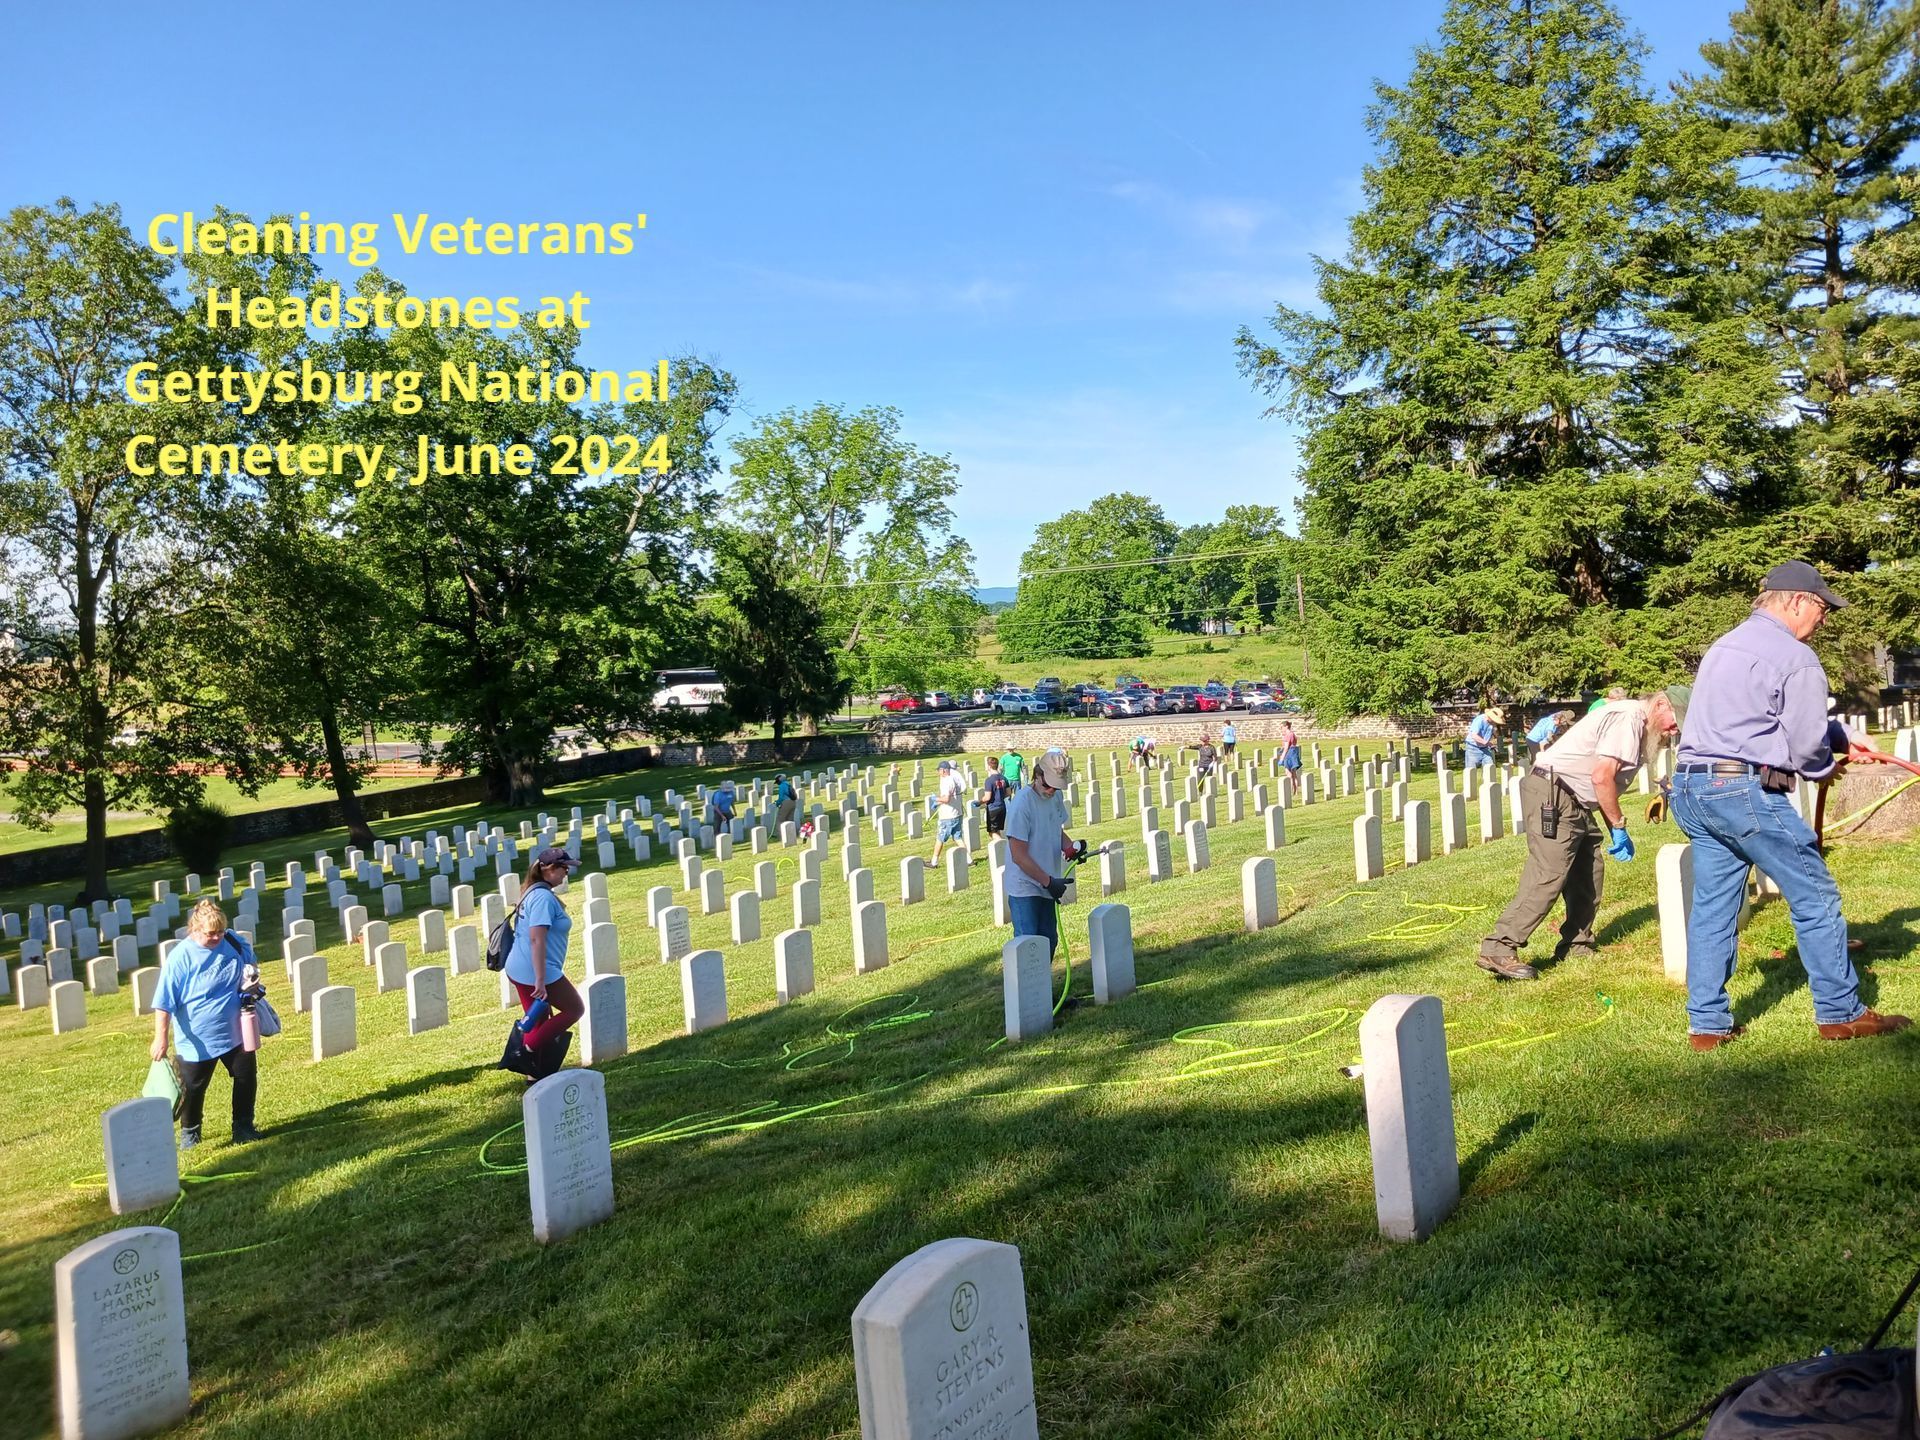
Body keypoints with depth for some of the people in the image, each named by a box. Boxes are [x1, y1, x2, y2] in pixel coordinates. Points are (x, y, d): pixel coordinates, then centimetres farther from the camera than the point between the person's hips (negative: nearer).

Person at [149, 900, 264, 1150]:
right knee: (193, 1089, 9)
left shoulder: (235, 944, -5)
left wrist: (253, 983, -3)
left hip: (235, 1033, 4)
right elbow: (163, 1003, -15)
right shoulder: (180, 957, -19)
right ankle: (189, 1133, 32)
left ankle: (243, 1126, 27)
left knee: (246, 1079, 10)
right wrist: (161, 1038, -17)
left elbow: (251, 968, 18)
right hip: (196, 1041, -4)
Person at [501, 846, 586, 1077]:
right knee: (575, 1009, 5)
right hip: (537, 972, -9)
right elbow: (536, 940, -26)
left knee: (539, 1019, 18)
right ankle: (527, 1048, -2)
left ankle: (534, 1071, 24)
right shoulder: (544, 897, -19)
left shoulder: (533, 893, 13)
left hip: (518, 970, 9)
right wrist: (540, 981, -28)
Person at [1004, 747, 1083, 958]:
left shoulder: (1056, 797, 3)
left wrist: (1070, 846, -3)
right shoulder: (1021, 804, -21)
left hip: (1047, 886, 8)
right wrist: (1049, 881, -20)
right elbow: (1019, 855, -20)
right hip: (1024, 889, -8)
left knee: (1049, 942, 16)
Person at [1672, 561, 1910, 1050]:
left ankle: (1707, 1024, 11)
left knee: (1711, 906, 10)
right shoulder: (1797, 659, -8)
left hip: (1690, 788, 8)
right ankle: (1840, 1014, 15)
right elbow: (1806, 748, -6)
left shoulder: (1724, 645, 19)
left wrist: (1843, 735, 24)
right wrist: (1827, 766, 15)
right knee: (1815, 896, 6)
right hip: (1745, 790, -8)